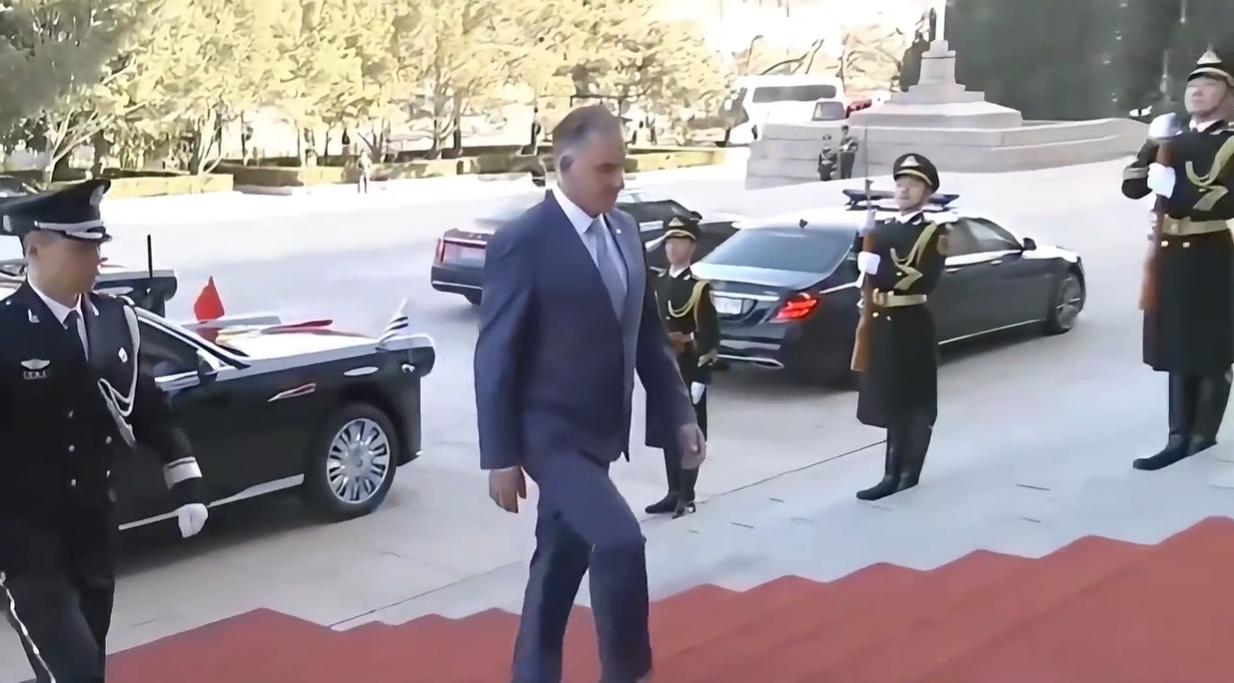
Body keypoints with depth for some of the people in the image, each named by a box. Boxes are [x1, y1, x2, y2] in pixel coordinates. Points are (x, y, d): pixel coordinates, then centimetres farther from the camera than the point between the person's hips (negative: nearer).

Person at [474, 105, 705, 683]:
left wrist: (679, 414, 8)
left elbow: (648, 334, 13)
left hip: (597, 432, 7)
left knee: (561, 563, 15)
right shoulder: (522, 243, -17)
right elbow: (496, 358, -14)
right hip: (551, 434, -7)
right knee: (620, 542, -19)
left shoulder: (624, 231, 5)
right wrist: (501, 457, -14)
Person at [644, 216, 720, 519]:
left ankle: (686, 496, 8)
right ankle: (673, 493, 19)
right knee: (666, 435, 10)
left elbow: (710, 336, -12)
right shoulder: (656, 284, 12)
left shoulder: (699, 287, -7)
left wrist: (700, 377, -17)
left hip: (687, 373, -6)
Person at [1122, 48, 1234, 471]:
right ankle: (1179, 437, 12)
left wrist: (1175, 188, -22)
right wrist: (1151, 146, -8)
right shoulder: (1175, 143, 15)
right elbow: (1132, 187, 7)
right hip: (1171, 258, 6)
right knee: (1178, 348, 8)